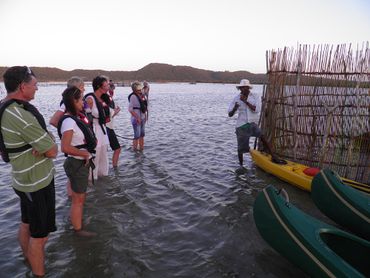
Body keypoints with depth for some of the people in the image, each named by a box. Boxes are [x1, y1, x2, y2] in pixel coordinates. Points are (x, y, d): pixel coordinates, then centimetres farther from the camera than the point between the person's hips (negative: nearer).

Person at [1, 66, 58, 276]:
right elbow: (53, 151, -24)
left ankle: (29, 259, 46)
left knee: (27, 224, 26)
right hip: (38, 182, -10)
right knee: (39, 234, 5)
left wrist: (42, 144, -14)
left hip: (25, 178, 10)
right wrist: (49, 146, -4)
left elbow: (45, 136, 6)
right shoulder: (22, 116, -28)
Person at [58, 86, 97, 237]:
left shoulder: (77, 116, 3)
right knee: (78, 199, 8)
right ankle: (78, 229, 26)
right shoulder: (69, 121, -24)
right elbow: (65, 147, -31)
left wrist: (92, 141, 3)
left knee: (81, 196, 25)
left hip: (82, 163, 9)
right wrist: (85, 153, -20)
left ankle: (79, 221, 45)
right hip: (77, 164, -9)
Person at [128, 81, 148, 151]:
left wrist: (145, 116, 10)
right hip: (136, 119, -8)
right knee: (137, 135, -2)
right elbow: (130, 109, -19)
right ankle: (135, 149, 10)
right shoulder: (133, 96, -15)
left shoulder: (141, 95, 8)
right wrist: (137, 118, -20)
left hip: (142, 118, 8)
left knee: (142, 134, 16)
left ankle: (141, 148, 28)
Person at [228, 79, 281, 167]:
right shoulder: (236, 99, -7)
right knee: (241, 148, 4)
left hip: (251, 123, 2)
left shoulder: (252, 97, 0)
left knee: (262, 137, -16)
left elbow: (255, 109, -15)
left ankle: (273, 156, -7)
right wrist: (234, 108, -32)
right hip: (241, 125, -2)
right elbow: (230, 114, -11)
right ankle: (241, 165, 23)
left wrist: (246, 101, -24)